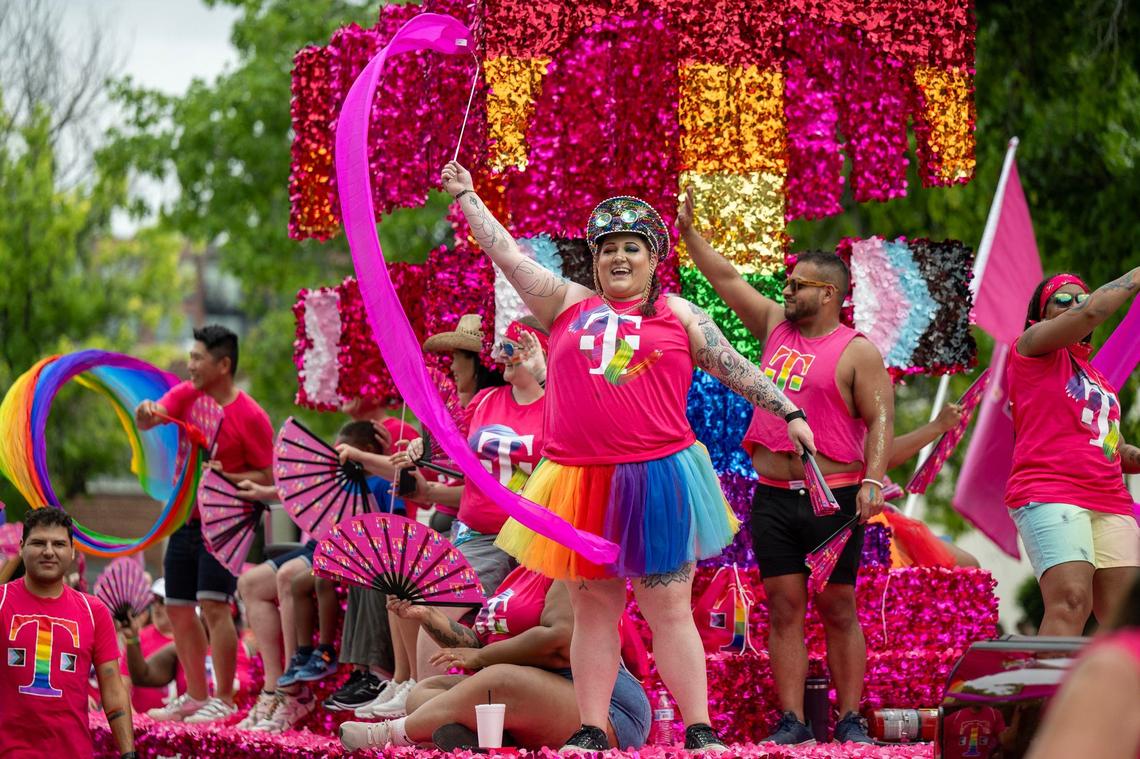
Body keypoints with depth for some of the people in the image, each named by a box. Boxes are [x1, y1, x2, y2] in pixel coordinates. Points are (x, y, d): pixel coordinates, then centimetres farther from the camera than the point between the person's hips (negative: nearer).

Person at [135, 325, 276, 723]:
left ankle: (224, 699, -11)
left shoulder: (251, 417, -11)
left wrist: (224, 478, -22)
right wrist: (145, 413, -32)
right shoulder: (185, 395, 5)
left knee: (214, 605, -16)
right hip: (185, 518, 7)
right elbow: (150, 418, -10)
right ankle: (196, 696, 21)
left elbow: (266, 478, -8)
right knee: (178, 608, 10)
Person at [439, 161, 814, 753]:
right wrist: (466, 196, 19)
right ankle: (591, 733, 11)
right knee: (593, 611, 7)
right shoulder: (567, 304, 12)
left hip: (656, 479, -2)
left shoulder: (678, 316, 8)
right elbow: (506, 253, 16)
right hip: (581, 482, 2)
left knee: (670, 613, -1)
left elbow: (736, 369, 11)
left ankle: (700, 732, 1)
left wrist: (789, 414, 6)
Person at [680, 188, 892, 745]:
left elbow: (880, 420, -10)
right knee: (784, 608, 1)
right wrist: (688, 232, 17)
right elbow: (727, 280, 20)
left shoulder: (857, 352, -4)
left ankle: (850, 719, 3)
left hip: (834, 499, -5)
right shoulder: (775, 326, 14)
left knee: (838, 610, -1)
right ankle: (791, 722, 1)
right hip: (773, 497, 5)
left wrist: (873, 480, -23)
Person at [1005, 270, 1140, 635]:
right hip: (1050, 495, -7)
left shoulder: (1095, 375, 29)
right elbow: (1093, 311, -8)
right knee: (1072, 600, -25)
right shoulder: (1033, 345, 8)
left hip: (1110, 503, 7)